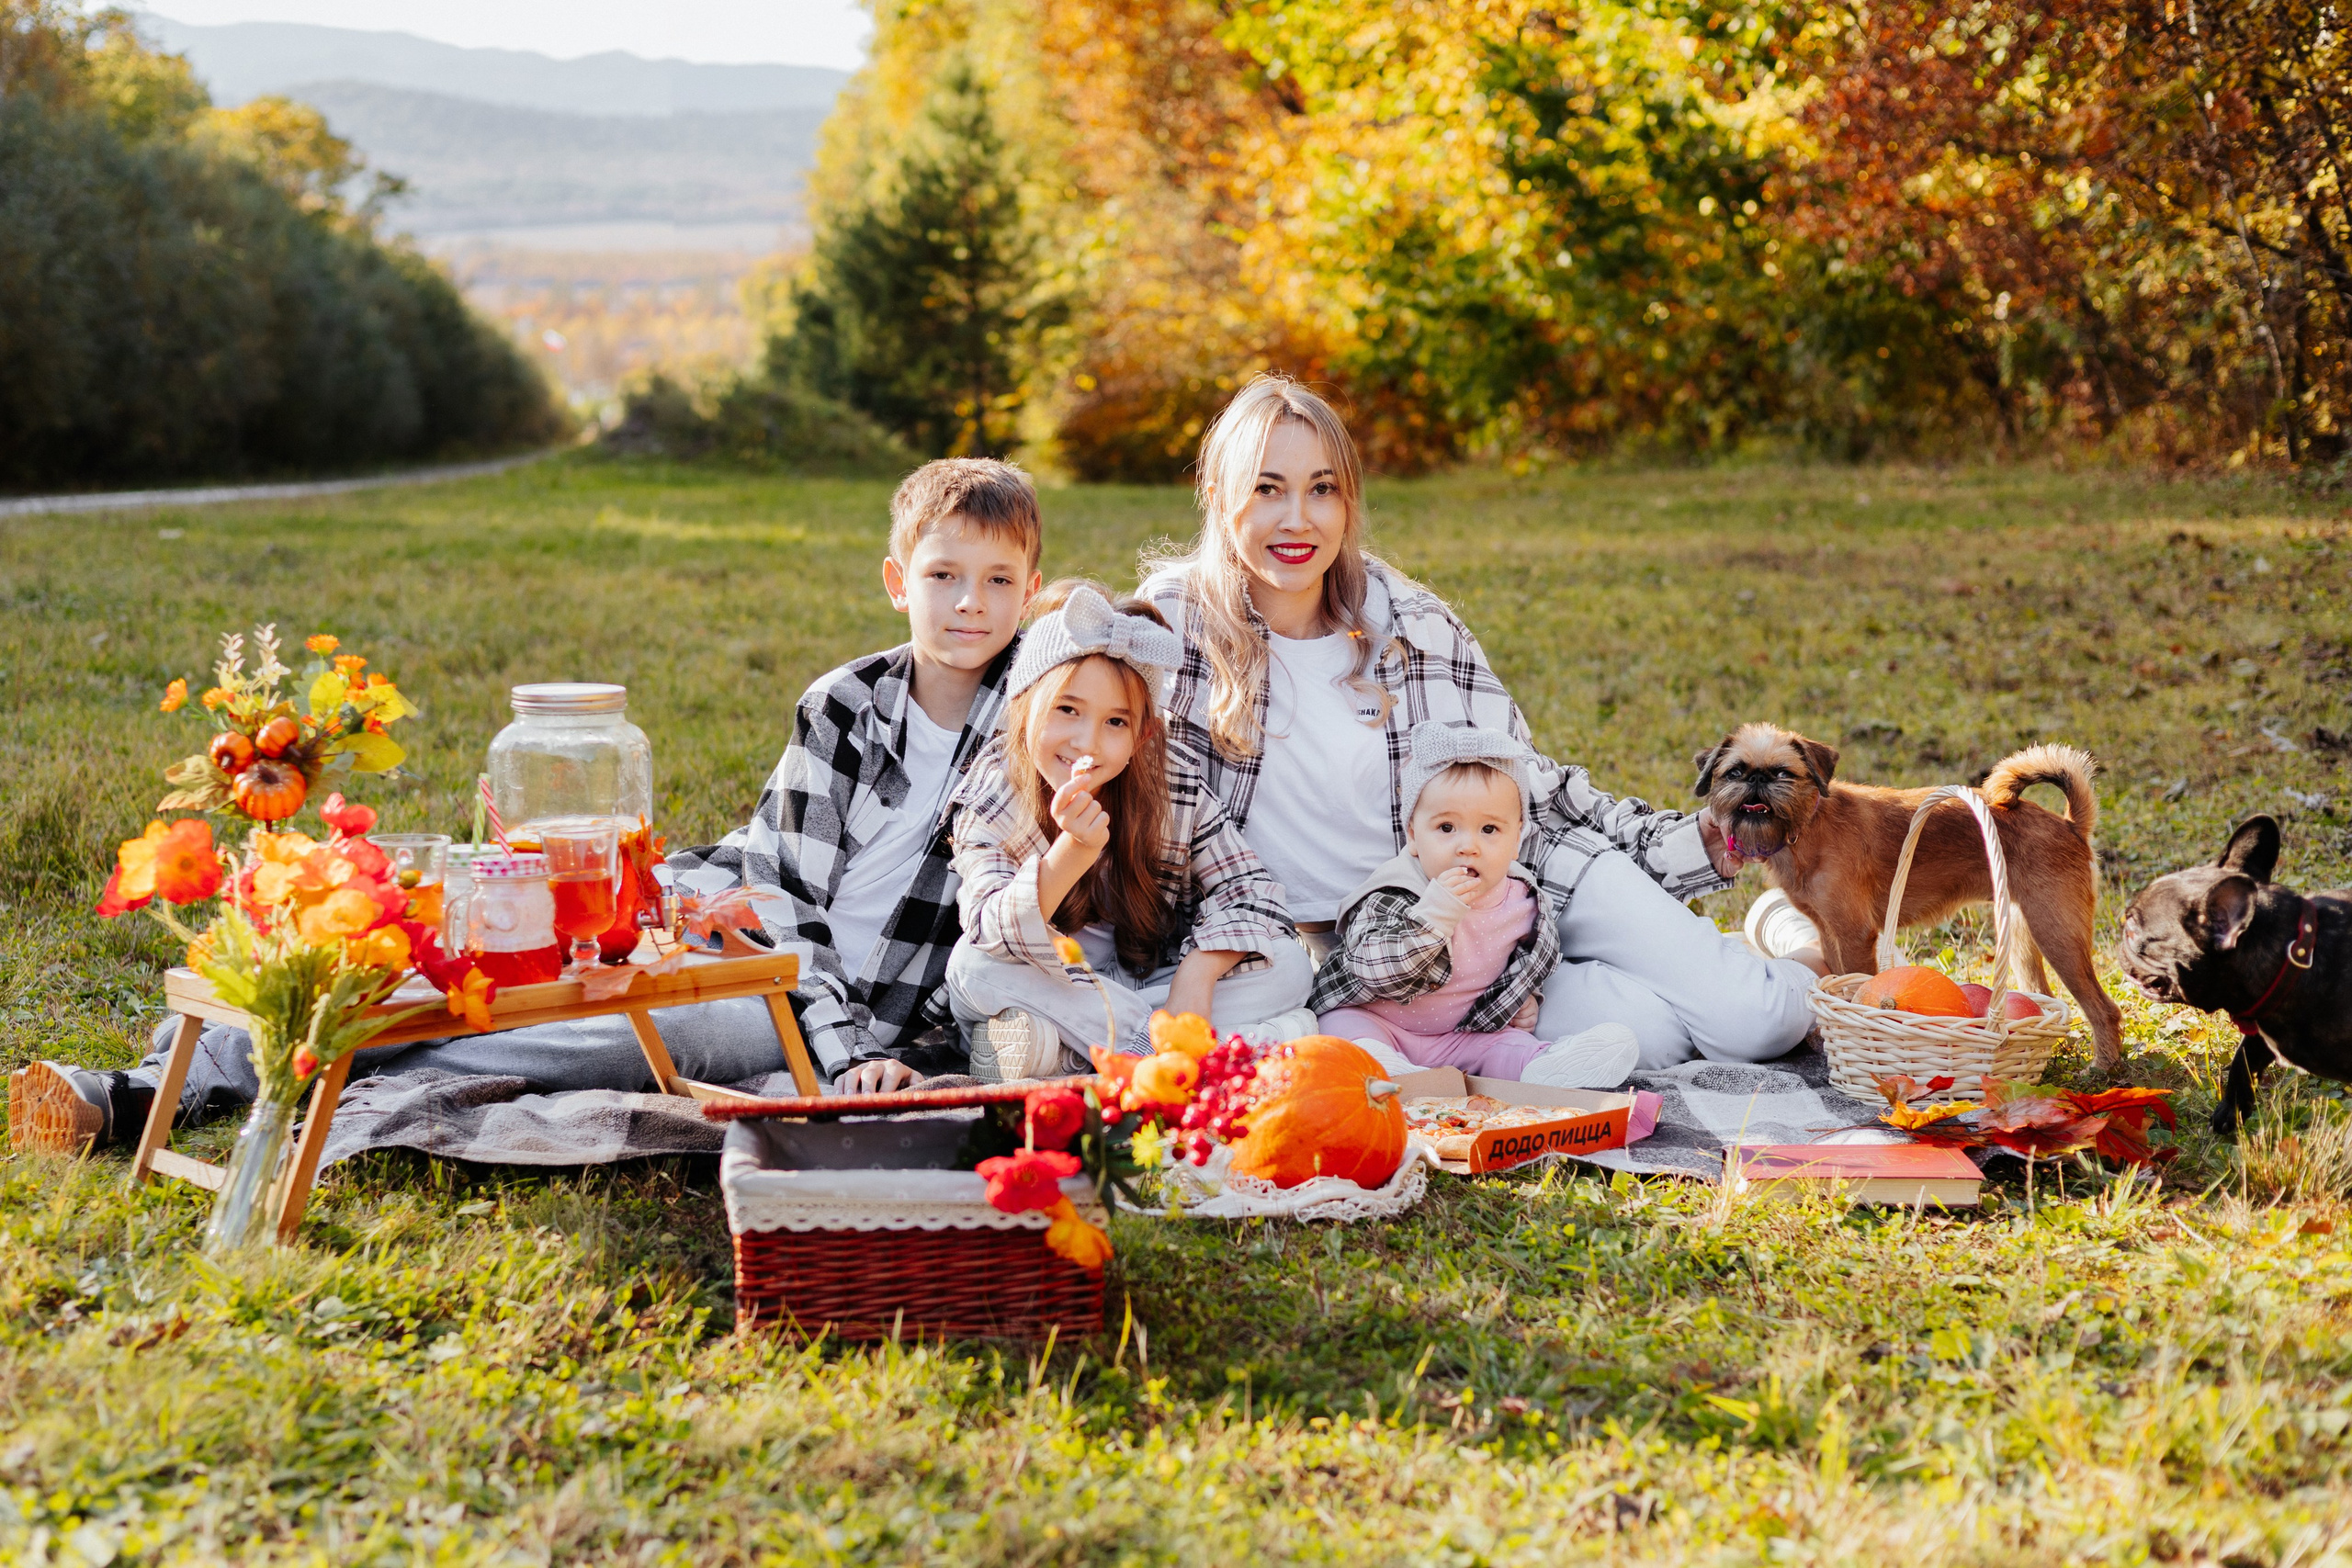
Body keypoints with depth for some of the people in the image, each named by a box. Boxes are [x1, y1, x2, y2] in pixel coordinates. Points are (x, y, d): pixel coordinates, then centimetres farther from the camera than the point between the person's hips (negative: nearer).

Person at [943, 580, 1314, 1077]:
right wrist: (1072, 853, -47)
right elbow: (993, 937, -30)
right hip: (1054, 987, -2)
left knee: (1288, 966, -19)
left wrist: (1197, 976, -25)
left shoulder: (1176, 786, -11)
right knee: (973, 967, -30)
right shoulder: (990, 805, -17)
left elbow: (1247, 886, -8)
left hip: (1161, 979, 2)